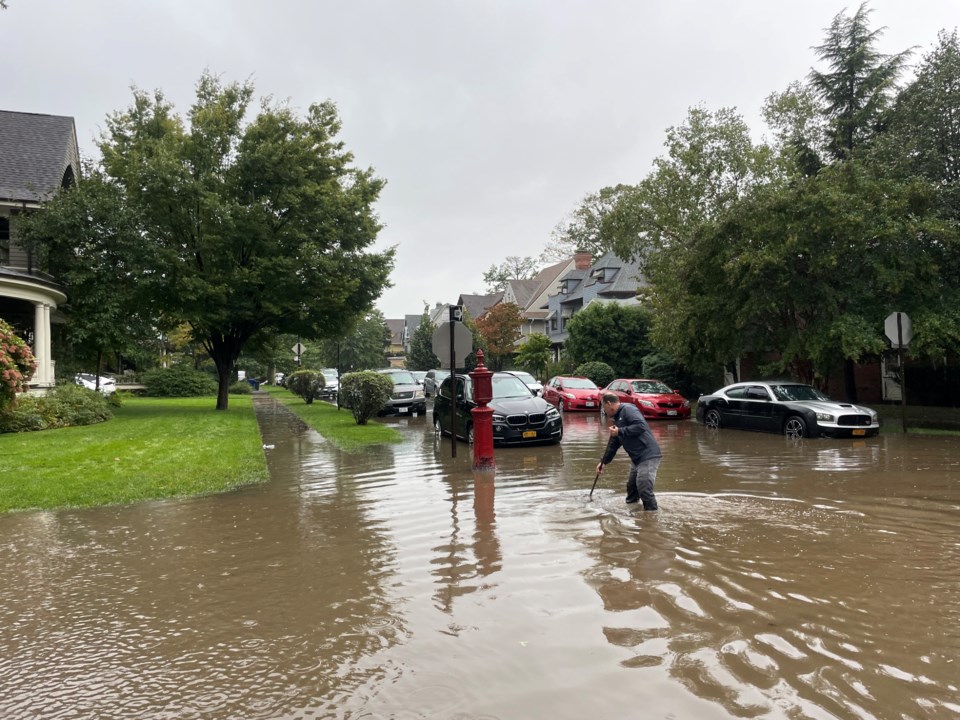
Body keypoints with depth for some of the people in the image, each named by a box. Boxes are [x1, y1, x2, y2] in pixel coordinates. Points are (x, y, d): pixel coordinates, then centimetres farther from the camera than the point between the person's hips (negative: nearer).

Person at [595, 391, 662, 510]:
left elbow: (641, 426, -28)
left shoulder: (628, 410, -12)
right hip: (637, 458, 10)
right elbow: (613, 444, 25)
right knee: (631, 487, 18)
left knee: (644, 489, -13)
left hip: (648, 456, -10)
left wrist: (620, 431, -22)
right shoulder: (617, 418, 18)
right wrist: (603, 461, 24)